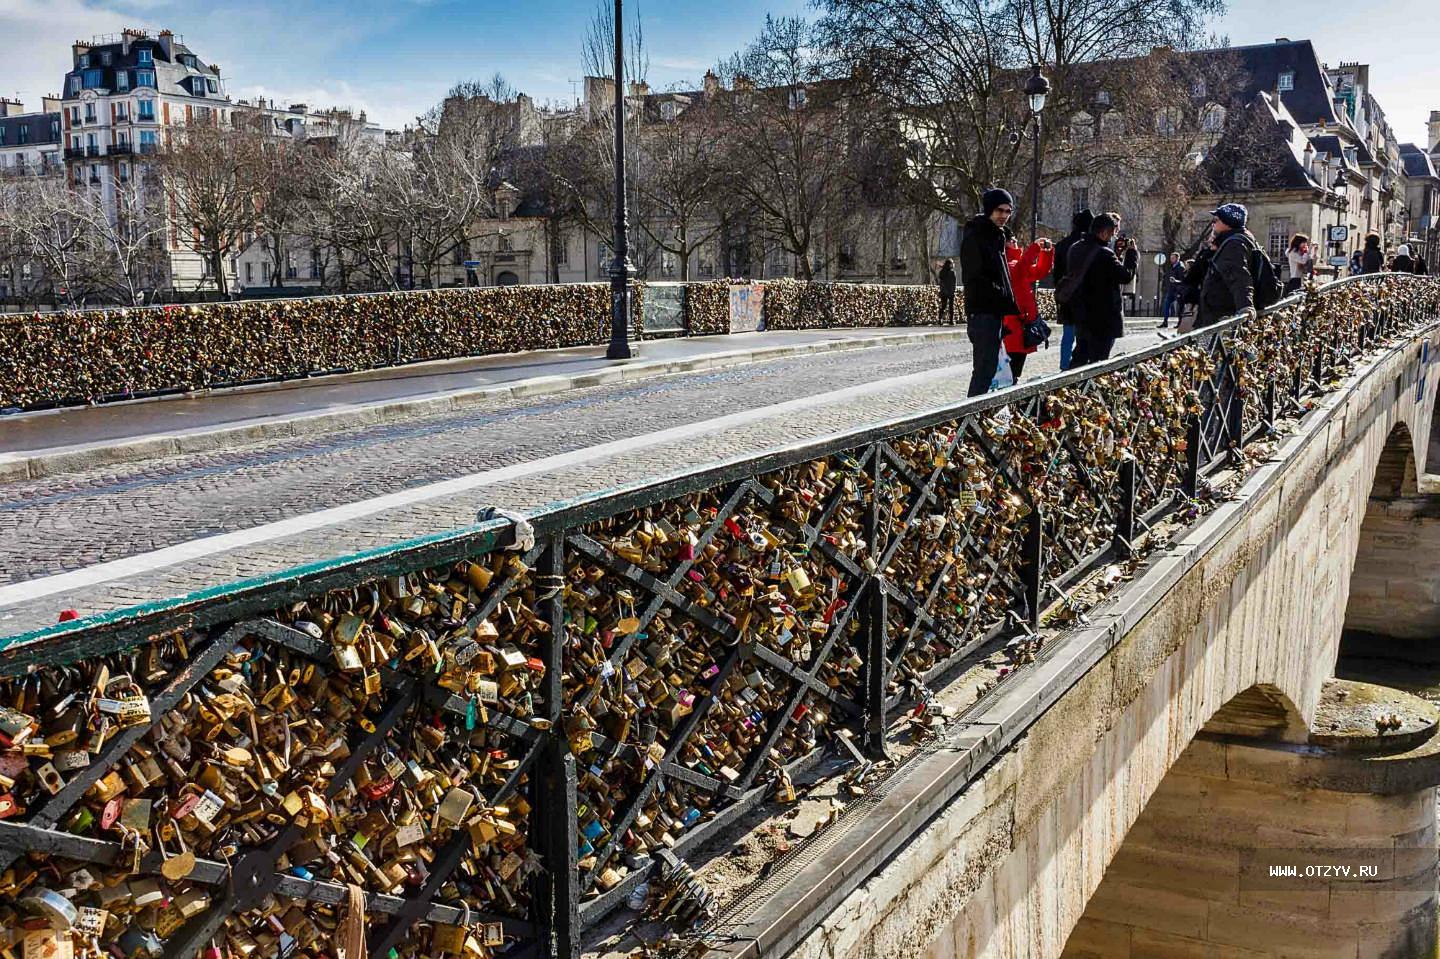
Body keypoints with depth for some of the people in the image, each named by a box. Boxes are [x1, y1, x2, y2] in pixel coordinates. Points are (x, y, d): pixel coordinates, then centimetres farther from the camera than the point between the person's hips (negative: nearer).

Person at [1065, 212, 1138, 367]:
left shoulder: (1076, 249, 6)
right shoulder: (1104, 254, -22)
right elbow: (1126, 276, -17)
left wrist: (1117, 254, 9)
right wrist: (1132, 252, -5)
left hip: (1080, 315, 8)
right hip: (1103, 318, -8)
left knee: (1080, 357, 17)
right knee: (1098, 360, -1)